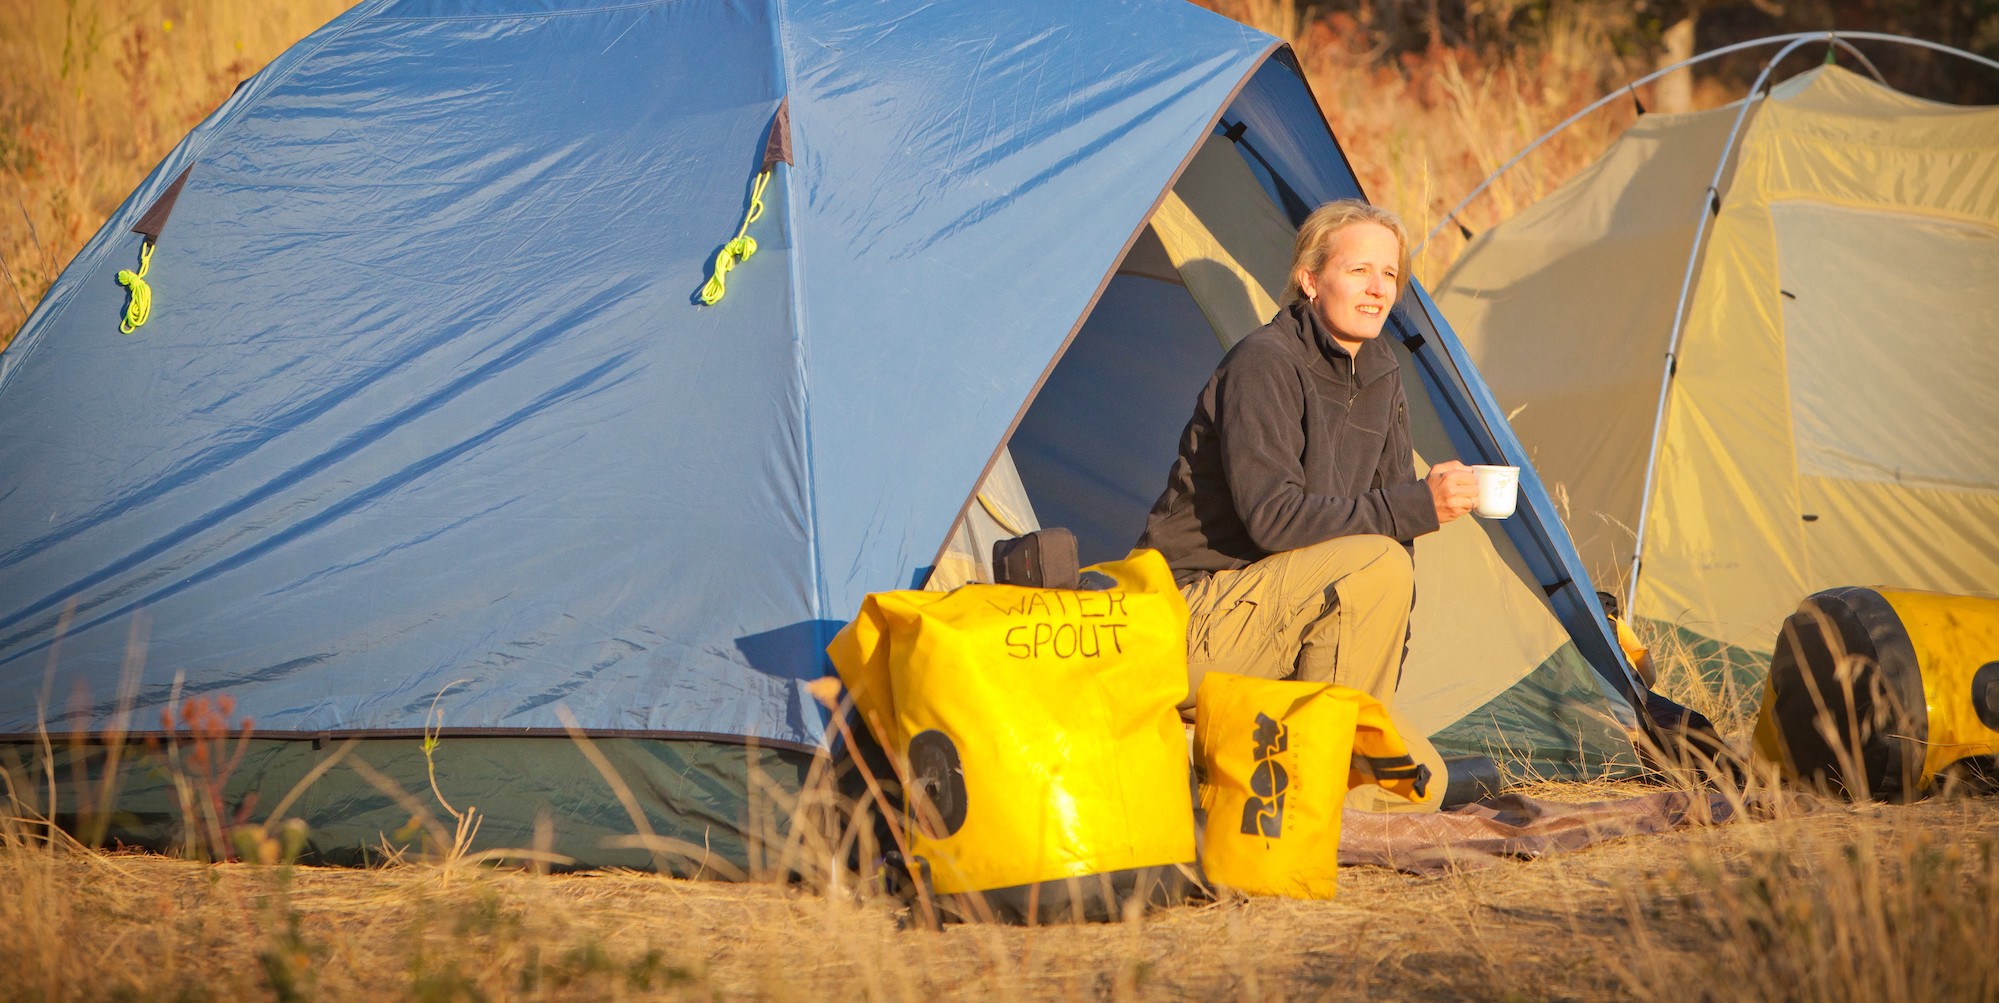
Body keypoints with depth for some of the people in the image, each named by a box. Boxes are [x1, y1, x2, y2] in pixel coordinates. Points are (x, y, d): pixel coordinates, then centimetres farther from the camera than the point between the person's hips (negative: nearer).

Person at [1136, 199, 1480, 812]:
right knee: (1377, 563, -30)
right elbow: (1271, 516, -26)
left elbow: (1391, 522, 11)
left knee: (1417, 784, -3)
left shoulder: (1380, 379, 9)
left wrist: (1386, 665, 2)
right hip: (1193, 624, -8)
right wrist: (1415, 506, -32)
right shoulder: (1263, 365, -16)